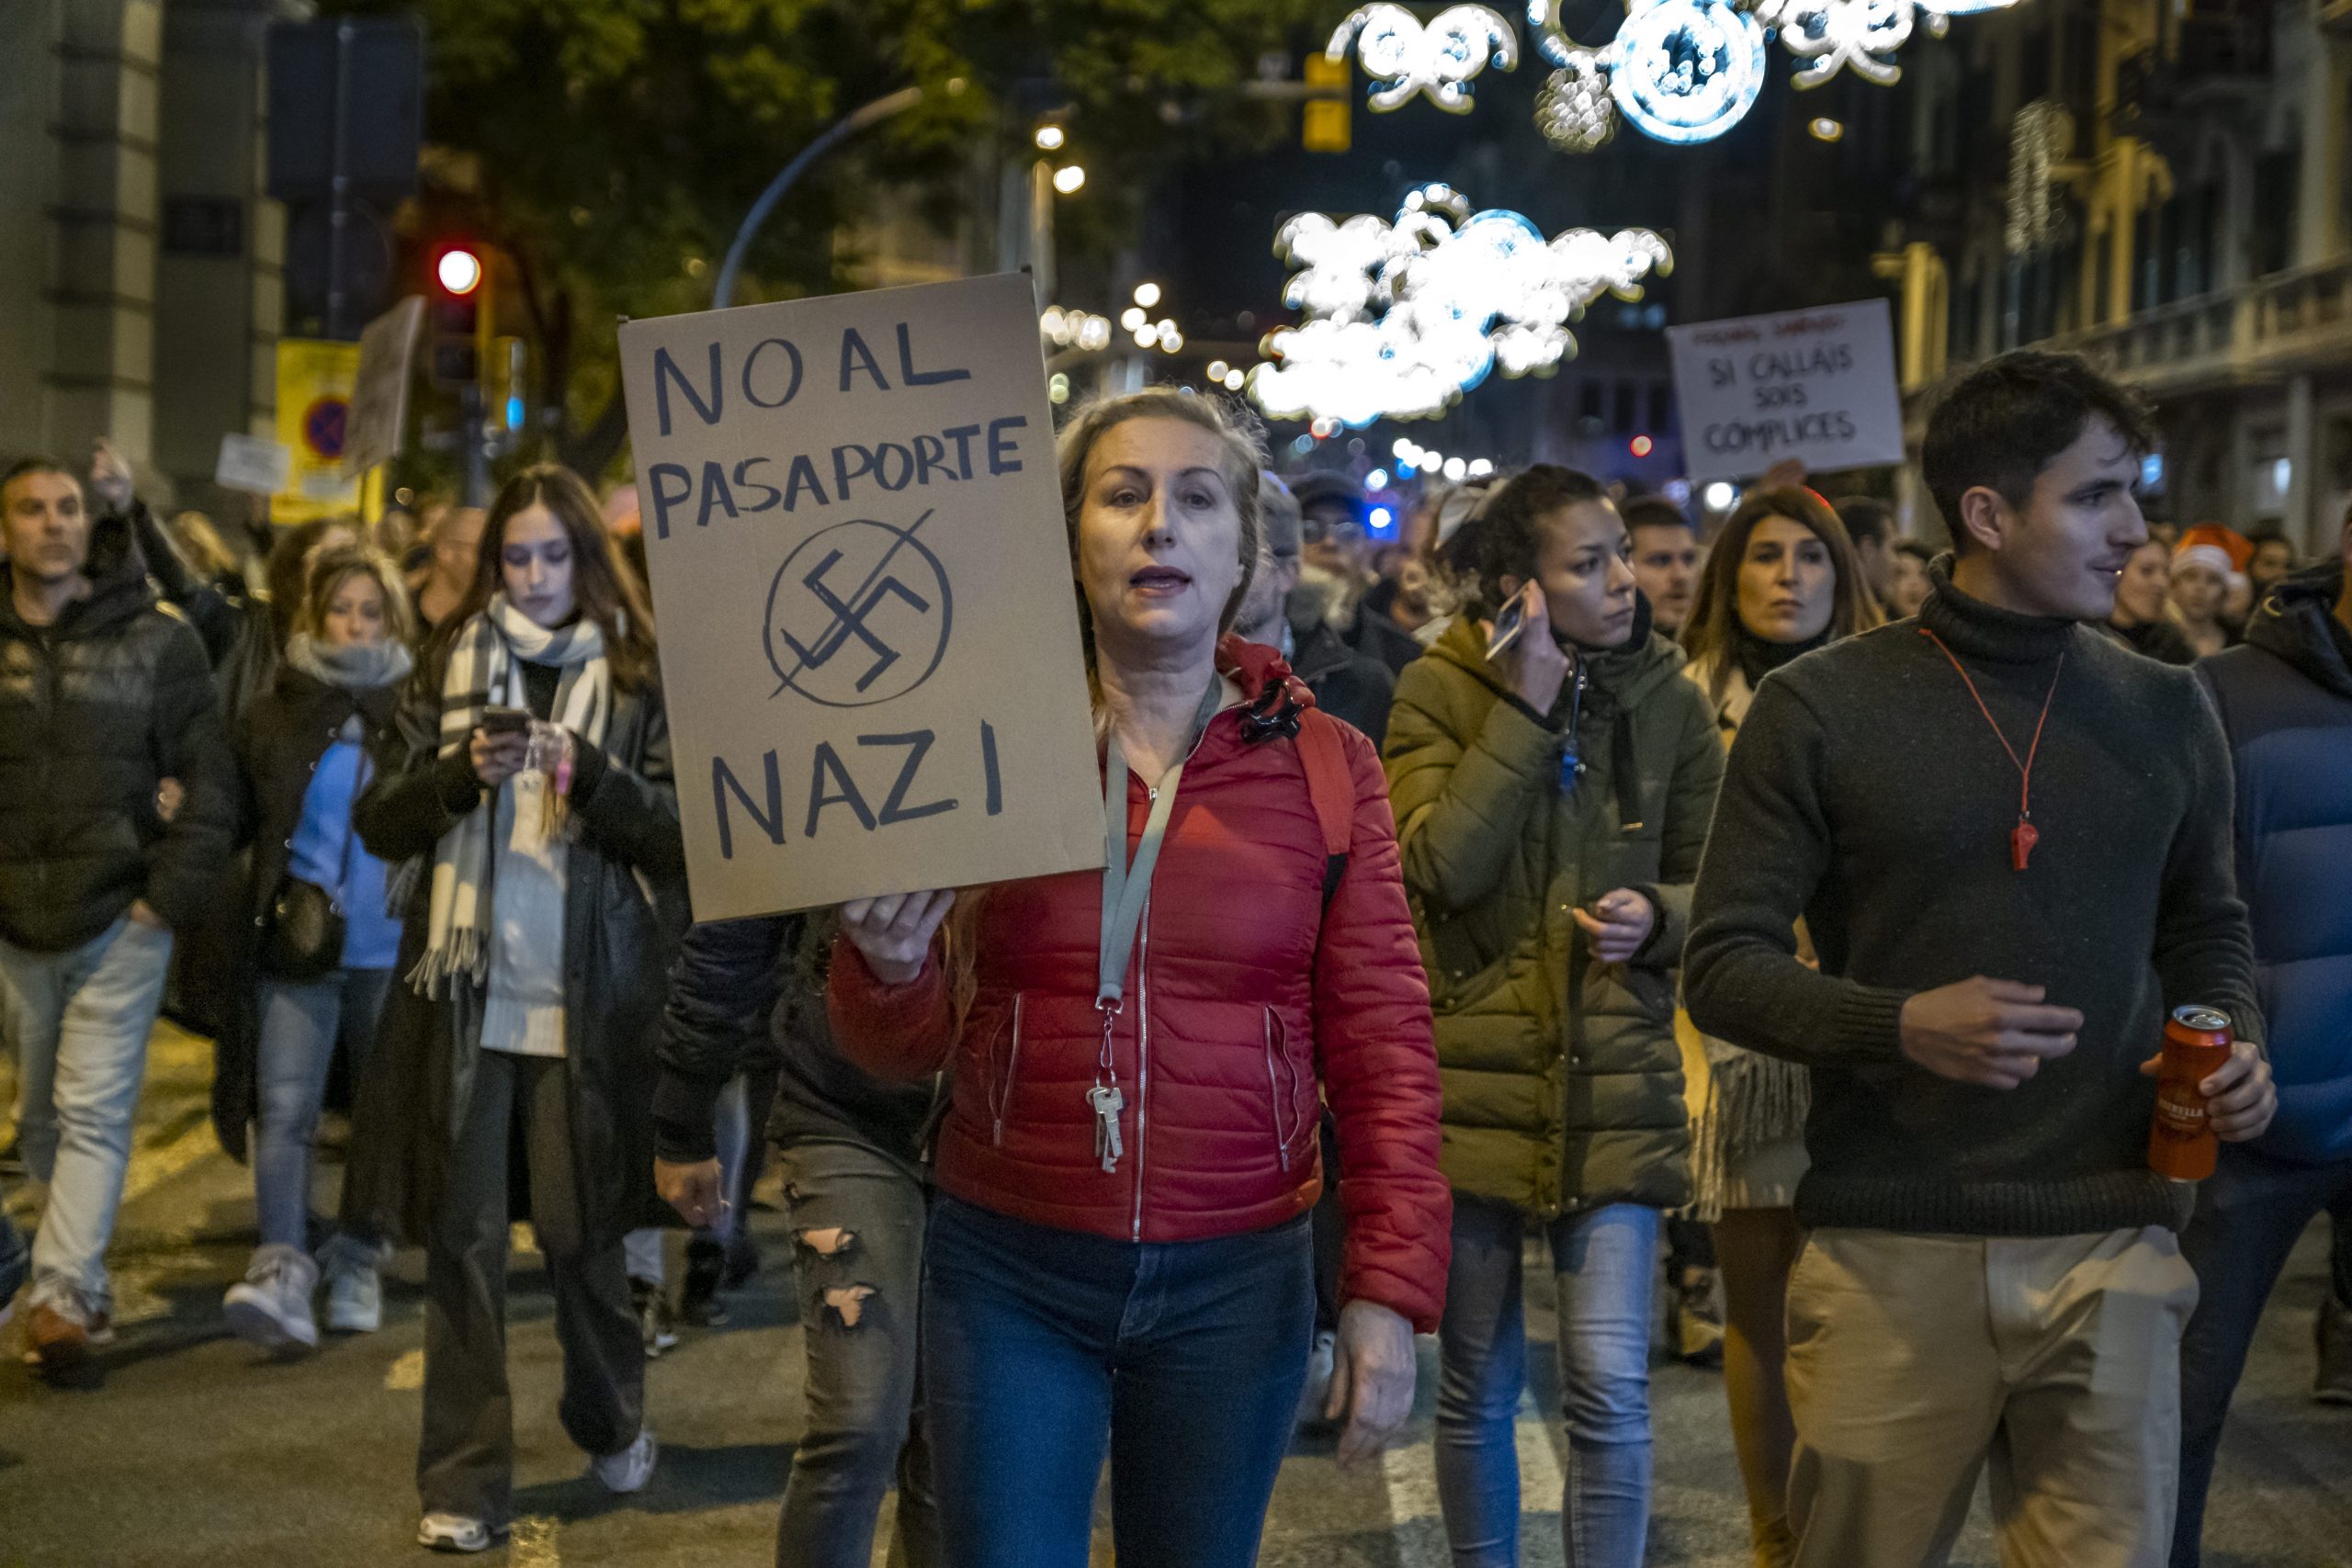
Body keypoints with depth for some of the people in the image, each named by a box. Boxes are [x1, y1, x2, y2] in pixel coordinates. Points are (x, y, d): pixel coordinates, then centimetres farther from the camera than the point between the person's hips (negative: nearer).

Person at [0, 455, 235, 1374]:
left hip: (121, 921, -2)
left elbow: (208, 780, 1)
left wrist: (173, 893, -7)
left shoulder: (157, 642, 1)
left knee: (93, 1116, -8)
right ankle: (85, 1275, 27)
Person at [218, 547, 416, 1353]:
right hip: (299, 951, 0)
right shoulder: (275, 713, 6)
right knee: (286, 1108, -11)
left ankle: (357, 1265, 24)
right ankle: (280, 1272, -17)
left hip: (391, 951, 0)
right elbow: (237, 819, 6)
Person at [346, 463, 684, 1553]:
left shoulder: (638, 674, 4)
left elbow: (681, 834, -2)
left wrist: (584, 769, -17)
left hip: (586, 1002, -1)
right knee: (462, 1237, 2)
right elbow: (380, 823, 6)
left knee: (578, 1231, 4)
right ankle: (465, 1480, 11)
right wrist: (464, 771, -12)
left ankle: (612, 1424, 30)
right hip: (462, 995, 2)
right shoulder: (452, 663, 9)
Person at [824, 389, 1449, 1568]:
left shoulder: (1322, 767, 0)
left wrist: (1388, 1288, -7)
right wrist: (887, 967, -18)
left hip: (1233, 1289, 1)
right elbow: (904, 1052, 5)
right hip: (1006, 1273, 0)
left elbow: (1381, 1044, 0)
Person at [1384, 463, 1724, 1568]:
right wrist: (1524, 712, -18)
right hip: (1472, 1083, -1)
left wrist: (1657, 920, -11)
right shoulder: (1440, 692, -3)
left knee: (1610, 1388, -7)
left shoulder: (1669, 702, 3)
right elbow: (1438, 867, -17)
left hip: (1615, 1087, 1)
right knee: (1478, 1385, 12)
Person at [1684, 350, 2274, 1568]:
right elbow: (1723, 966, -3)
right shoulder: (1821, 711, -2)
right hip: (1892, 1253, -2)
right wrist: (1901, 1026, -20)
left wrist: (2235, 1043, 1)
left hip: (2110, 1251, 3)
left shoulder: (2165, 715, 10)